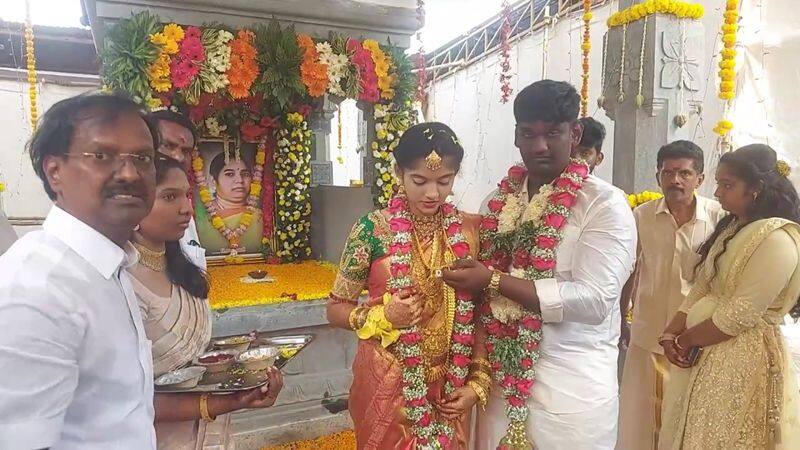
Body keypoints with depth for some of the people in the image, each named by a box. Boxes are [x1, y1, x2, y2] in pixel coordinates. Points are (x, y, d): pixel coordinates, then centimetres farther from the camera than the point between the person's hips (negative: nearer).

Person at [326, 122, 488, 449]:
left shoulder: (469, 230, -4)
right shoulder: (373, 229, -13)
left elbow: (479, 313, 3)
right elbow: (336, 309, -5)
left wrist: (478, 381, -3)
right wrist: (381, 317, -22)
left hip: (449, 388, 3)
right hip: (387, 385, -2)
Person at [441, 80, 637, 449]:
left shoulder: (605, 204, -10)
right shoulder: (500, 200, 6)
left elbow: (595, 300, -21)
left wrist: (494, 281, -21)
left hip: (571, 387, -4)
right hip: (502, 378, 5)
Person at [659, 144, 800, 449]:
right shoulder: (731, 227, 11)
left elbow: (740, 316, -21)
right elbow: (701, 288, 8)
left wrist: (687, 339, -9)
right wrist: (671, 333, -4)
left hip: (742, 359, -8)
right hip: (705, 352, 8)